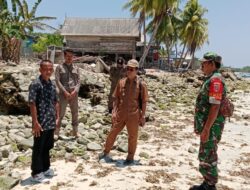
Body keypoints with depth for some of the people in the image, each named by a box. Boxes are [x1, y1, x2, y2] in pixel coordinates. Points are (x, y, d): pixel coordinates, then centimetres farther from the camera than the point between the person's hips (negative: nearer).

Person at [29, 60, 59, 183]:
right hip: (41, 123, -7)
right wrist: (35, 122, -19)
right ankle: (36, 173, 18)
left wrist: (57, 118, 11)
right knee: (38, 148, 5)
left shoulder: (52, 85, 9)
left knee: (47, 147, 19)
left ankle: (45, 168, 34)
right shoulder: (35, 84, -13)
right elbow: (32, 104, -16)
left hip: (51, 123, 7)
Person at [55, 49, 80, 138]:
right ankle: (56, 132, 6)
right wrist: (65, 92, -12)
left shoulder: (76, 68, 11)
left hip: (74, 94, 3)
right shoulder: (59, 67, 3)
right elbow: (57, 81, -4)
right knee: (60, 113, -2)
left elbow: (78, 81, 7)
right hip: (63, 93, -3)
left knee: (75, 113, 9)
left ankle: (75, 131, 20)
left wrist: (75, 91, -9)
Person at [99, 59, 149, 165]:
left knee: (132, 137, 9)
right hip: (120, 114, 3)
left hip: (133, 115, -3)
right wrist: (114, 111, 1)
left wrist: (142, 116, -5)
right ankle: (106, 153, 31)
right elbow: (116, 98, 8)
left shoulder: (141, 84, -6)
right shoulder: (121, 82, 3)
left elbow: (144, 102, -3)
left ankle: (130, 158, 25)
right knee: (112, 133, 12)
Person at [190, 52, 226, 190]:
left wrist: (206, 129, -25)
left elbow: (215, 107, -25)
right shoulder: (210, 79, 13)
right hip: (207, 125, 10)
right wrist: (201, 126, 21)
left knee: (207, 157, -1)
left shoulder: (215, 80, -19)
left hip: (211, 127, -10)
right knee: (206, 156, 17)